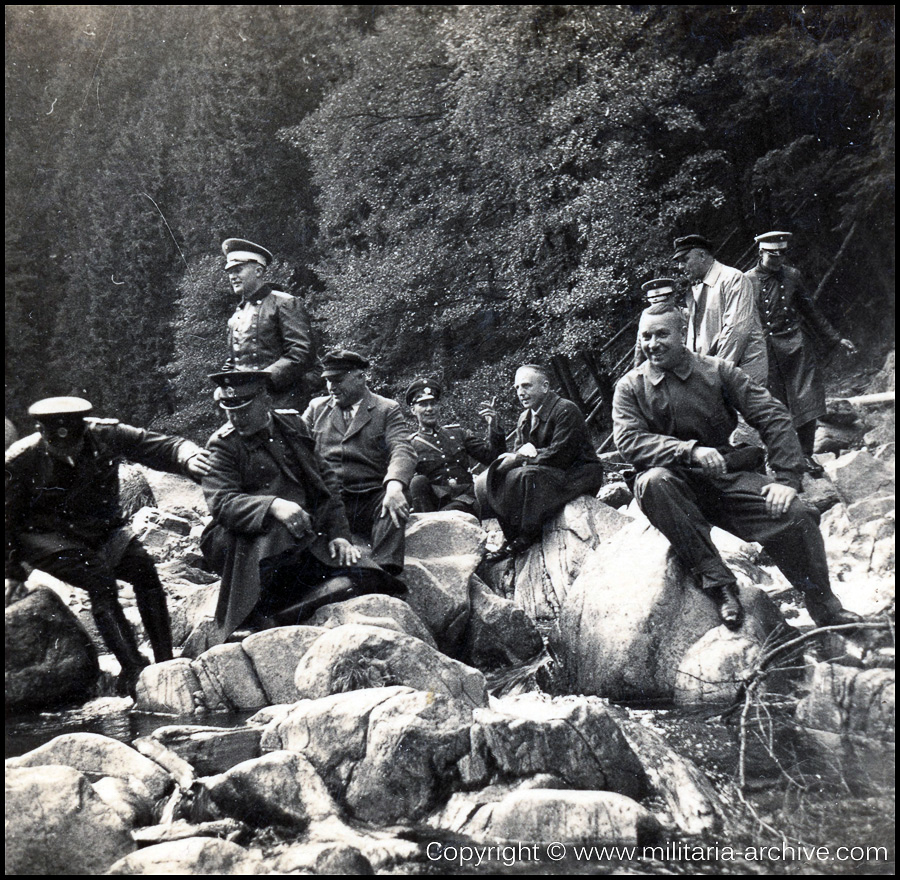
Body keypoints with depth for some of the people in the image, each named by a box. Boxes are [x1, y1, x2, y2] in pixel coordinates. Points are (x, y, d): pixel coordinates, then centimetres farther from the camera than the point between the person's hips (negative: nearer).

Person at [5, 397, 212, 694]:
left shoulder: (107, 435, -11)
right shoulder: (20, 461, -13)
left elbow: (162, 447, -11)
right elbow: (9, 517, -1)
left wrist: (188, 457, -33)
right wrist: (12, 569, 0)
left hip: (102, 531, 3)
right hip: (45, 537, -3)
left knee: (143, 565, -24)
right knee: (99, 578, -30)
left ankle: (165, 662, -20)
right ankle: (133, 669, -30)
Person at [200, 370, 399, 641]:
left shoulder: (293, 424, 14)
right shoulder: (222, 445, 1)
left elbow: (326, 479, 16)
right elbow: (222, 502, -14)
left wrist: (338, 534, 3)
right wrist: (273, 506, -32)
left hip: (304, 542, 4)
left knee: (363, 575, -19)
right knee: (274, 527, -39)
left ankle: (271, 618, -27)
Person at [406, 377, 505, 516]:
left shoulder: (458, 433, 22)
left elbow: (491, 456, 17)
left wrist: (494, 425, 5)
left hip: (466, 500, 0)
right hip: (435, 502, 0)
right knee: (418, 481, -31)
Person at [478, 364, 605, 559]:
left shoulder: (566, 410, -14)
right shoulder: (525, 417, 12)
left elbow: (559, 456, -22)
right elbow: (517, 453, 10)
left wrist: (519, 459, -16)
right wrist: (524, 452, -17)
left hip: (576, 475, -8)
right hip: (546, 473, 8)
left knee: (526, 475, -36)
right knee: (485, 480, -9)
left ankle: (525, 539, -23)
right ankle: (512, 536, -9)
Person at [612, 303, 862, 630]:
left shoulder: (717, 371, 4)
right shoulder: (630, 387, 3)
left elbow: (773, 417, 0)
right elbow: (629, 441, -13)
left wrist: (787, 478, -12)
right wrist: (691, 451, -26)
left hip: (727, 478, 1)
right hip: (678, 485, -1)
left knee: (794, 515, -22)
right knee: (652, 482, -36)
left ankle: (825, 607, 3)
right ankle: (717, 583, -28)